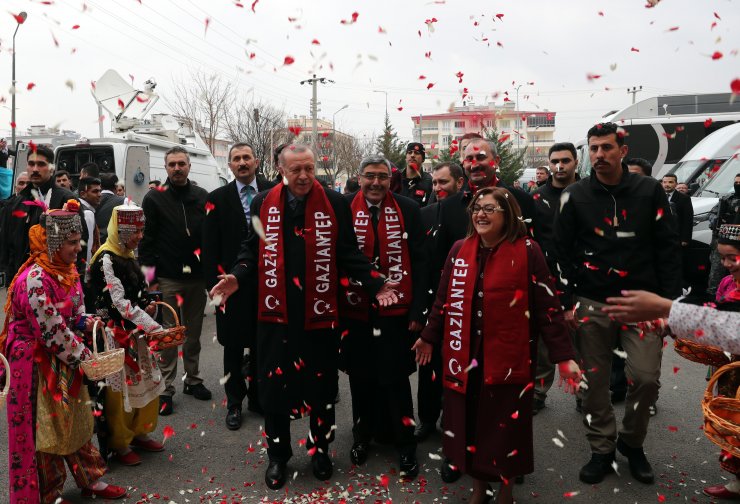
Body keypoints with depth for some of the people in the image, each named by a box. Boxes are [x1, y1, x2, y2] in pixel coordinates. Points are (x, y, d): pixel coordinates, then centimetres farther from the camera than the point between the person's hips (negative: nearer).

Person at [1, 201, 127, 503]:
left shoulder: (66, 269, 2)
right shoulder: (35, 280, -26)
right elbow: (53, 332, -25)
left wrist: (85, 322, -7)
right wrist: (85, 358, -15)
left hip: (64, 360, 8)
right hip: (37, 363, -8)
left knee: (77, 420, 17)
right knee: (44, 428, 7)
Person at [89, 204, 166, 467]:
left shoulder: (128, 255, 8)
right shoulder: (106, 260, -17)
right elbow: (120, 302, -23)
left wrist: (147, 305, -4)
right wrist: (157, 329, -27)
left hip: (134, 329, 8)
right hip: (115, 333, -8)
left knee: (148, 381, 14)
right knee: (120, 387, 4)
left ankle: (138, 432, 32)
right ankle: (119, 444, 22)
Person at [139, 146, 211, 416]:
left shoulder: (203, 197, 7)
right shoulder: (154, 199, -1)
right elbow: (146, 241, -4)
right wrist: (151, 278, -9)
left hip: (197, 277, 3)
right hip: (168, 279, -3)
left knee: (194, 333, 14)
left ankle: (193, 380, 28)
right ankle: (166, 389, 13)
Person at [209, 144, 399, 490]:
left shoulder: (335, 203, -2)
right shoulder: (263, 204, 3)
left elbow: (348, 254, 0)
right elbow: (252, 250, 7)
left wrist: (374, 284, -13)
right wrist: (238, 277, -11)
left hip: (320, 312, -1)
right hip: (276, 311, 1)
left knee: (320, 384, 13)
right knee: (273, 386, 10)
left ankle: (319, 449, 36)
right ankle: (278, 454, 31)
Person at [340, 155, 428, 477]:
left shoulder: (408, 209, -3)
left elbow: (418, 261, -2)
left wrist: (417, 310, -5)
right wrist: (335, 306, -2)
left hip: (395, 310, -1)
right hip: (355, 310, 1)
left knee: (396, 379, 5)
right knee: (360, 377, 16)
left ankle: (405, 444, 23)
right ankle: (362, 435, 37)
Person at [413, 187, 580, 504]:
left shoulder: (527, 252, -8)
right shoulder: (459, 250, 4)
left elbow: (547, 307, -8)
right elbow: (445, 299, 12)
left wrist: (563, 356, -10)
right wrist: (430, 337, 19)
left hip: (509, 358, -3)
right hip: (465, 356, 3)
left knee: (506, 427, 9)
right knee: (469, 423, 13)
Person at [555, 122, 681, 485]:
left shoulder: (649, 191, 2)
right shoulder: (575, 196, 1)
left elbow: (667, 247, 3)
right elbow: (563, 252, 2)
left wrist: (670, 300, -2)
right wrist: (567, 302, -2)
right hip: (592, 305, 0)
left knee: (646, 376, -5)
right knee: (595, 380, 6)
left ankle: (632, 441, 22)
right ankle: (602, 450, 25)